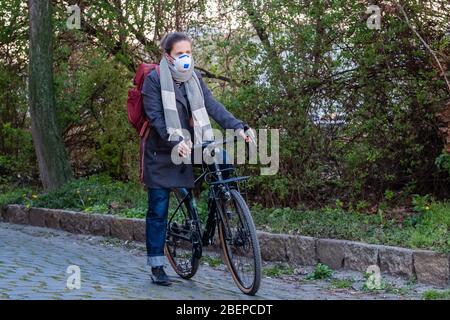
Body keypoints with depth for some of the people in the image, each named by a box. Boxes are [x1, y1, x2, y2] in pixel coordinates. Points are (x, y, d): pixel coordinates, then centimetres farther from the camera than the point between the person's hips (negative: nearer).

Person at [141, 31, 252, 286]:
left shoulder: (195, 78, 6)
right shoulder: (155, 79, -9)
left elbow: (213, 106, -4)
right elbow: (155, 117, -16)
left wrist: (237, 127, -18)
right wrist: (175, 141, -30)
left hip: (190, 148, 4)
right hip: (162, 154, -4)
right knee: (158, 210, -1)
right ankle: (157, 266, 9)